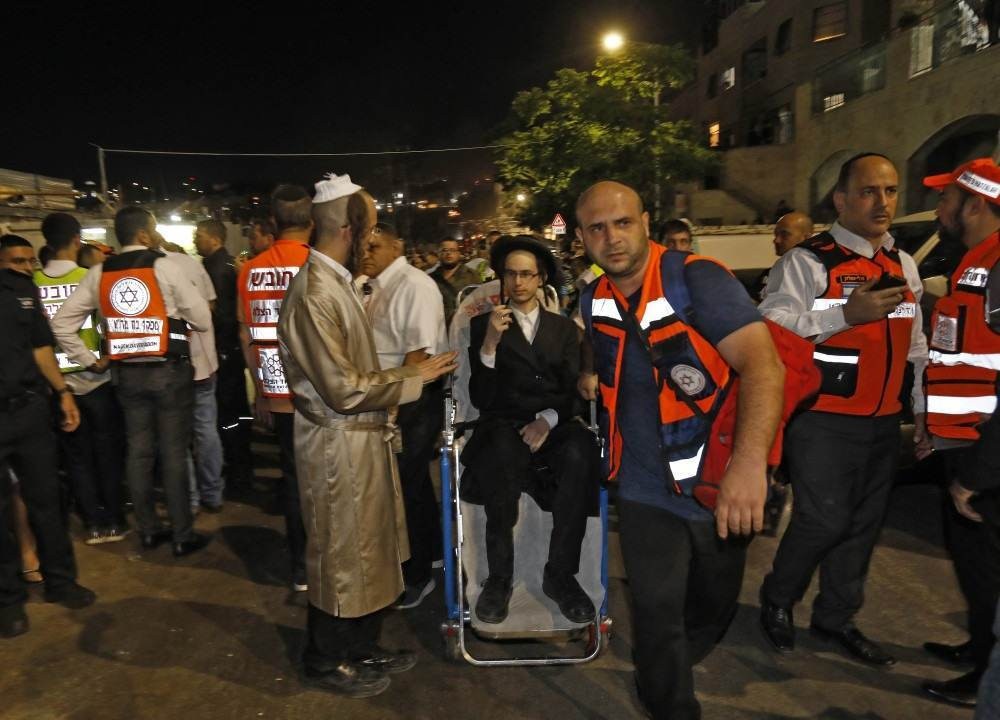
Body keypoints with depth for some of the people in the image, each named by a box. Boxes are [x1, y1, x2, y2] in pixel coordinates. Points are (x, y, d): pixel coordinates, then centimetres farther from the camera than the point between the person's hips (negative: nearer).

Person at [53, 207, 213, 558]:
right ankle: (183, 535, 10)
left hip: (127, 373, 5)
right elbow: (203, 320, -9)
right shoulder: (165, 267, -9)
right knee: (173, 453, 2)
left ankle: (148, 530, 25)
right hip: (169, 371, -4)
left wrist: (90, 361, 10)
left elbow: (62, 323, 5)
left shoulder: (98, 274, 4)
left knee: (138, 452, 13)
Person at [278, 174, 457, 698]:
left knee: (365, 549, 20)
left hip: (361, 438, 9)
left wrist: (405, 375, 8)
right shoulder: (314, 293, -22)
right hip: (338, 445, -9)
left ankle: (361, 648, 39)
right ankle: (326, 660, 32)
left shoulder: (336, 281, 8)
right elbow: (343, 389, -24)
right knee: (340, 555, 9)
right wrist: (413, 378, -15)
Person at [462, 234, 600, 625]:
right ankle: (499, 576, -18)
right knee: (502, 458, -37)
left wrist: (548, 419, -14)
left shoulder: (565, 328, 17)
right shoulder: (483, 324, 10)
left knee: (580, 455, -33)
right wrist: (489, 343, -14)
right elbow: (481, 399, 0)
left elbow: (574, 390, 7)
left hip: (555, 425, 2)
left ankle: (560, 573, -17)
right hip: (504, 426, -1)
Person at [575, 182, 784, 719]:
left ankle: (663, 673, 49)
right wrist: (592, 377, 3)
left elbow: (763, 363, -29)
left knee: (714, 603, 18)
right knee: (657, 612, 2)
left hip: (721, 482, -2)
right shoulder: (594, 299, 2)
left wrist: (750, 461, -42)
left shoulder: (699, 279, -17)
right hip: (646, 487, 3)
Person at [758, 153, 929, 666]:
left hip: (883, 423, 7)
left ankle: (836, 618, 33)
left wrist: (922, 410, 17)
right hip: (823, 421, -7)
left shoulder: (904, 265, 13)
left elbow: (915, 346, 20)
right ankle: (777, 600, 21)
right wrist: (846, 314, -24)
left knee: (863, 523, 14)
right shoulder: (808, 262, -10)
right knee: (825, 519, -8)